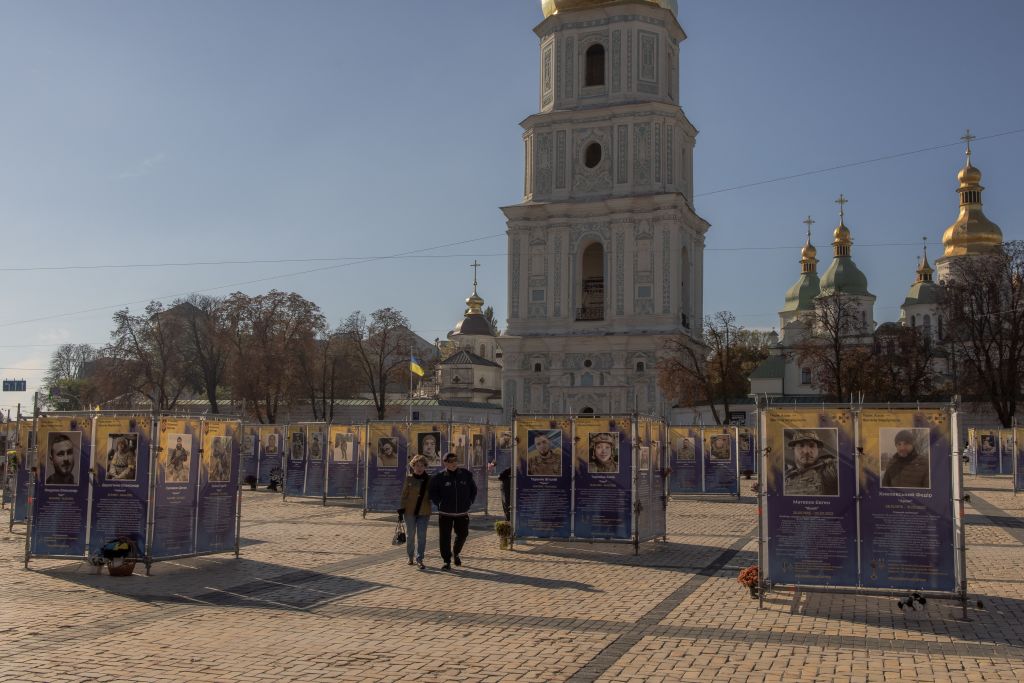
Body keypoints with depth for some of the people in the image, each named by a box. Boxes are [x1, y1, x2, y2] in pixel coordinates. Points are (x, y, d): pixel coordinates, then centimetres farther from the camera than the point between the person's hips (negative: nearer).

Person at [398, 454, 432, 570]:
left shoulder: (429, 479, 3)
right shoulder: (409, 478, -2)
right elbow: (404, 494, 0)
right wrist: (401, 509, -3)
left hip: (424, 512, 1)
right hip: (410, 511, -1)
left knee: (421, 536, -4)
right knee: (410, 535, 8)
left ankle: (419, 560, -2)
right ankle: (410, 557, 24)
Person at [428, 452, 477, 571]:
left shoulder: (466, 474, 0)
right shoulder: (439, 477, -9)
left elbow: (473, 489, 13)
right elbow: (432, 492, 1)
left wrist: (469, 502, 5)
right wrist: (439, 504, -5)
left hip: (462, 512, 3)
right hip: (445, 513, -3)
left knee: (462, 534, 12)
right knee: (445, 537, -1)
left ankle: (456, 553, 39)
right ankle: (447, 561, 10)